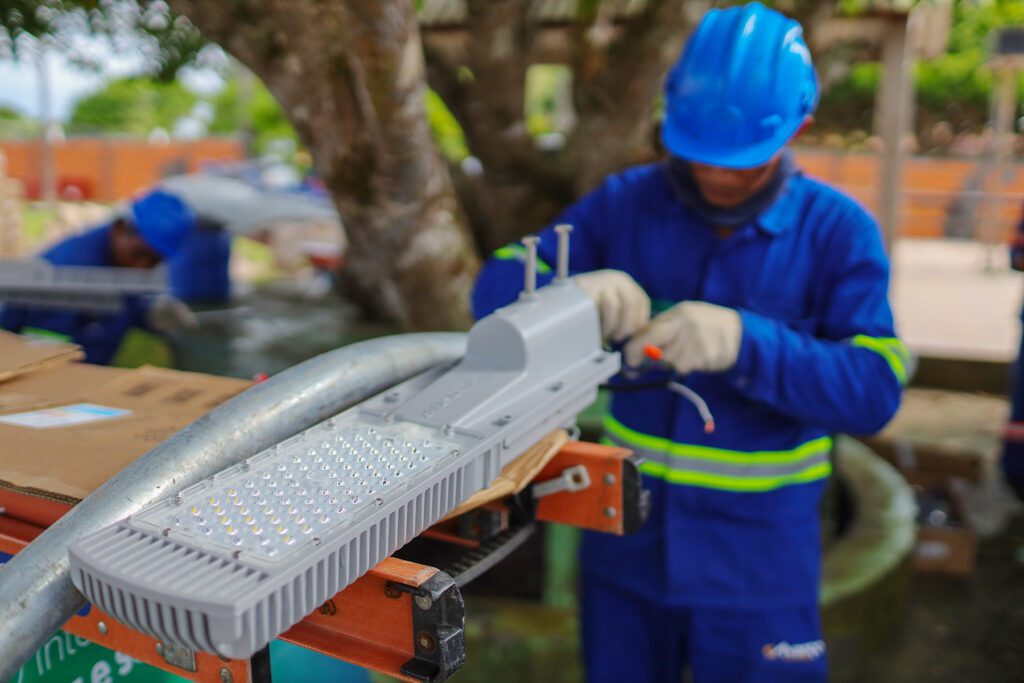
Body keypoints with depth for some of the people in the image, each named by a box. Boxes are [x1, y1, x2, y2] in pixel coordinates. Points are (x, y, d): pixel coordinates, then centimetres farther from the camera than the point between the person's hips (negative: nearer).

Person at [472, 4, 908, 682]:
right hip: (627, 524, 2)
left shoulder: (839, 231, -9)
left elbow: (875, 389, -16)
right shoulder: (628, 202, -4)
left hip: (757, 549, -2)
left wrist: (746, 345, -33)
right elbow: (496, 288, -6)